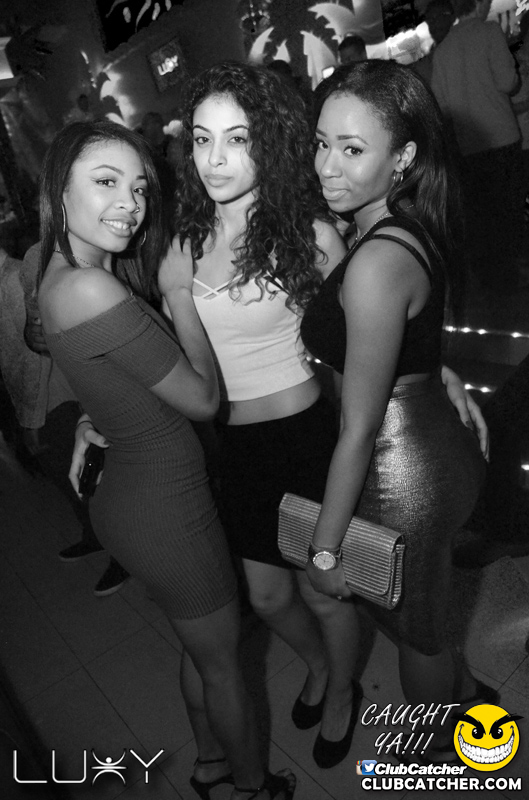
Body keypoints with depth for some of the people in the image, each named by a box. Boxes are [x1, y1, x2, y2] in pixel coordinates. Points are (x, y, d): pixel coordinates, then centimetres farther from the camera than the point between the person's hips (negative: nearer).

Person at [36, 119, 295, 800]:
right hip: (162, 507, -9)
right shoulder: (92, 291, -28)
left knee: (199, 645, 29)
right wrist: (178, 294, -12)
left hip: (127, 488, 9)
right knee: (221, 660, 18)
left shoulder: (59, 275, 2)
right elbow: (203, 399, -20)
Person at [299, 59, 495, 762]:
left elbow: (360, 429, -25)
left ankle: (428, 754, 55)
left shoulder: (376, 263, -29)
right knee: (418, 607, 33)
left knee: (413, 623, 22)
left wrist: (325, 548, -14)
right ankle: (464, 690, 63)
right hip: (434, 442, 8)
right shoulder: (412, 225, 0)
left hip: (401, 468, -8)